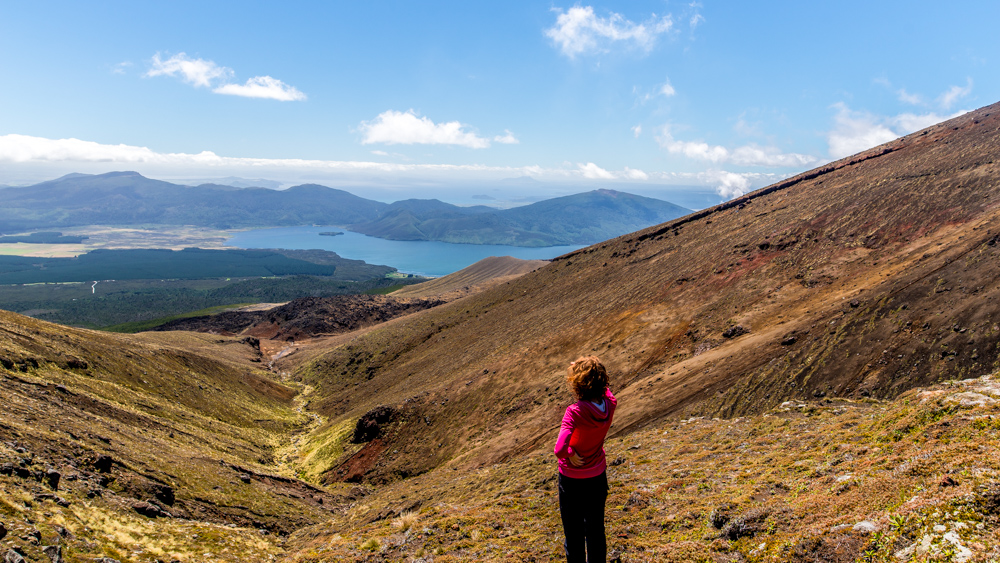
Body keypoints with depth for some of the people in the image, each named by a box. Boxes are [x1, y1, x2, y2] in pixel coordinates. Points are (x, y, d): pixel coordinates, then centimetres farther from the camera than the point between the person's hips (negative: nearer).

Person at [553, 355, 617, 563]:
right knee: (596, 528, 24)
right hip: (598, 476, 5)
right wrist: (585, 369, 0)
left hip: (572, 480, -5)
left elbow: (560, 449, -41)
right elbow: (605, 390, 9)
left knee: (574, 532, 16)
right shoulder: (609, 404, -16)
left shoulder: (575, 412, -31)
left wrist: (570, 455, -21)